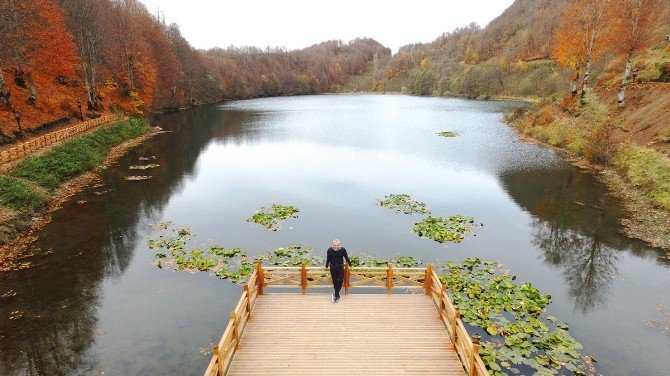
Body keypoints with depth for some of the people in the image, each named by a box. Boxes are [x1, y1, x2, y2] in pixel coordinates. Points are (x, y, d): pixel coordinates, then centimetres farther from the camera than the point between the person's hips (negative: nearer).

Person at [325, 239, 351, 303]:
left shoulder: (343, 249, -10)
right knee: (335, 281, 5)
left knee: (340, 281, -8)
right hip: (333, 268, 0)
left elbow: (346, 258, 5)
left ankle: (336, 295, 0)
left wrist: (350, 265, 16)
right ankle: (337, 295, 17)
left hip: (340, 267, 0)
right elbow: (328, 259, 6)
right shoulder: (329, 250, -9)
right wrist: (326, 266, 17)